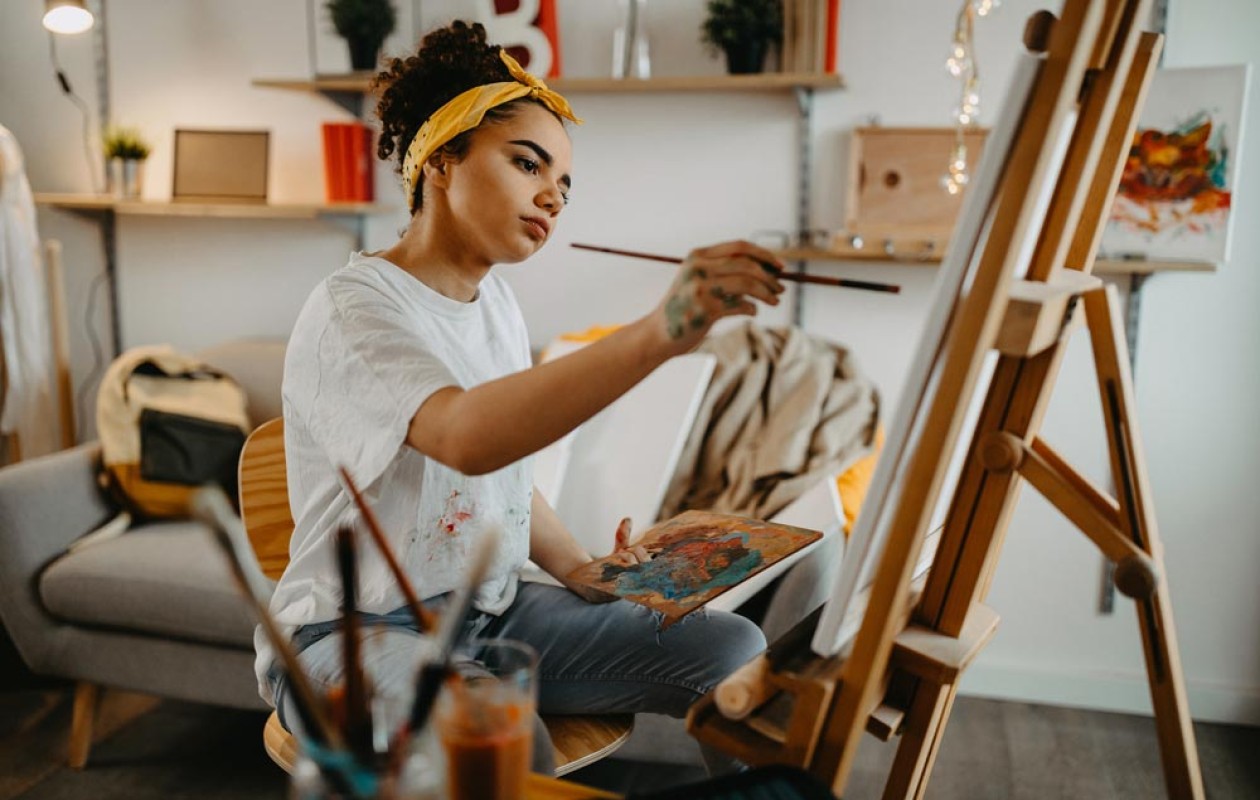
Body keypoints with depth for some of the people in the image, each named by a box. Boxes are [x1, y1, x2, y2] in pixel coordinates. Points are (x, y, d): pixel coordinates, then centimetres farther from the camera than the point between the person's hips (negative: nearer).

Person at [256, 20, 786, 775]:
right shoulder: (353, 308, -17)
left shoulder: (495, 302, 8)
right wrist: (659, 332, -49)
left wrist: (581, 572, 2)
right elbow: (468, 437, -39)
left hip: (496, 612, 7)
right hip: (358, 634, -7)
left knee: (734, 649, -5)